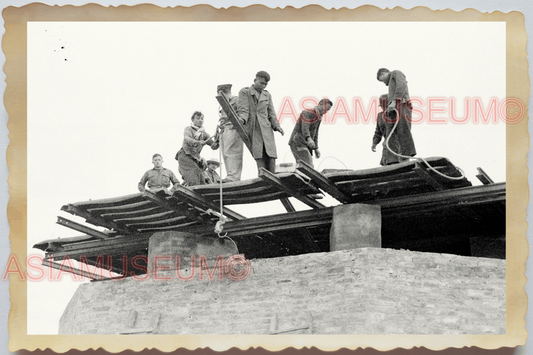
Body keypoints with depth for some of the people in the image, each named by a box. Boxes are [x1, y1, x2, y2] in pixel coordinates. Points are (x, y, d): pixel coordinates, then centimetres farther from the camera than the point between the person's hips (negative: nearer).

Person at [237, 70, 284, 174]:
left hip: (266, 129, 4)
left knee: (271, 158, -10)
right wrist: (242, 119, -25)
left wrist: (276, 126, 0)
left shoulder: (267, 95, 21)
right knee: (260, 157, -18)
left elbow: (271, 114, 17)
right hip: (252, 130, -4)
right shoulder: (244, 92, 7)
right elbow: (243, 110, -4)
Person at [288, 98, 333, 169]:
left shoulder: (319, 118, 19)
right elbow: (304, 128, -25)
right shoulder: (307, 113, -10)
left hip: (306, 145, 10)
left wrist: (316, 148, 25)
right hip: (297, 143, -10)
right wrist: (309, 138, -42)